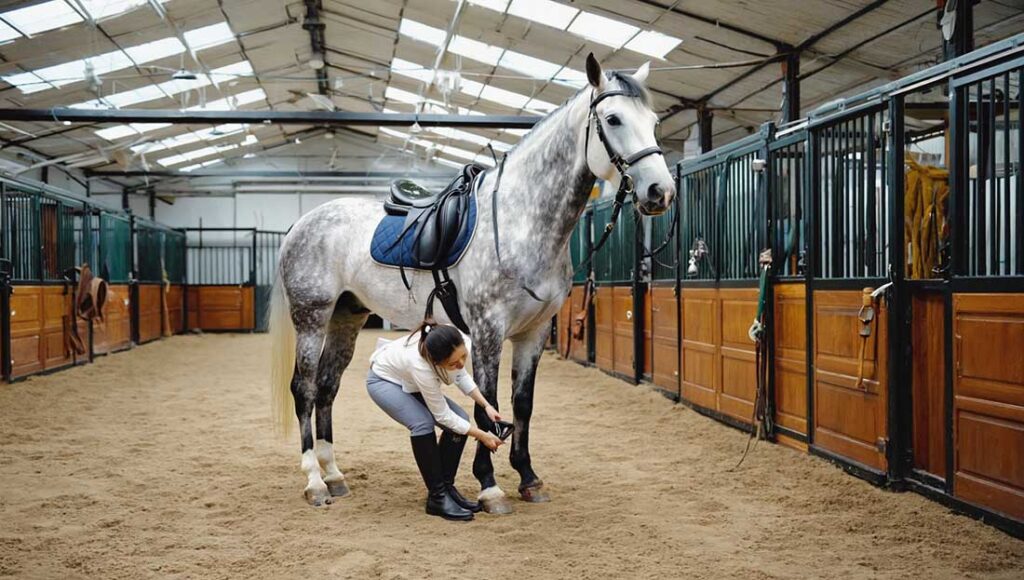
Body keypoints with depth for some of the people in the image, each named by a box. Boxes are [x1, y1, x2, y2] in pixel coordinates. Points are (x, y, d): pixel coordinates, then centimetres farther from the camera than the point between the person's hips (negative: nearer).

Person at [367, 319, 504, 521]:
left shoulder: (461, 343, -28)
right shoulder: (421, 365, -43)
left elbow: (460, 375, -3)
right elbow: (443, 416, -29)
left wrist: (486, 405, -13)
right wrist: (482, 436, -23)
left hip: (409, 382, 7)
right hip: (384, 381, -7)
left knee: (460, 420, -10)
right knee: (422, 423, -30)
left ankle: (447, 487, 4)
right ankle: (437, 497, -16)